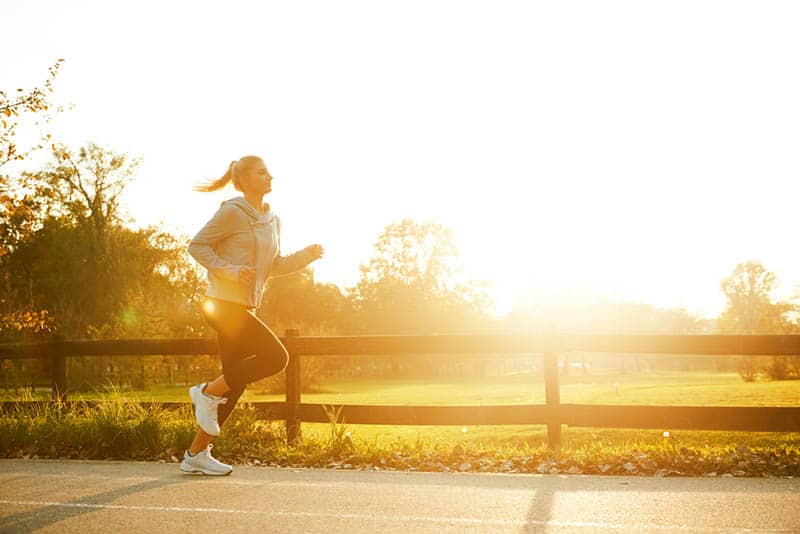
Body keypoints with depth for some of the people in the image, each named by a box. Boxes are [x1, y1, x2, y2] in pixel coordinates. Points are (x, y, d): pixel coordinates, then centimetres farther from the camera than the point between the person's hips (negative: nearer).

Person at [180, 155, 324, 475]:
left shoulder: (272, 221, 15)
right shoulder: (232, 212, -8)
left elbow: (274, 268, 19)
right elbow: (197, 246, -7)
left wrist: (307, 255, 5)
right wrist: (229, 270, -20)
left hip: (244, 309, 8)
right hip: (224, 304, -8)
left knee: (234, 384, 8)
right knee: (276, 357, -17)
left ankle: (196, 454, 18)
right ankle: (207, 392, -1)